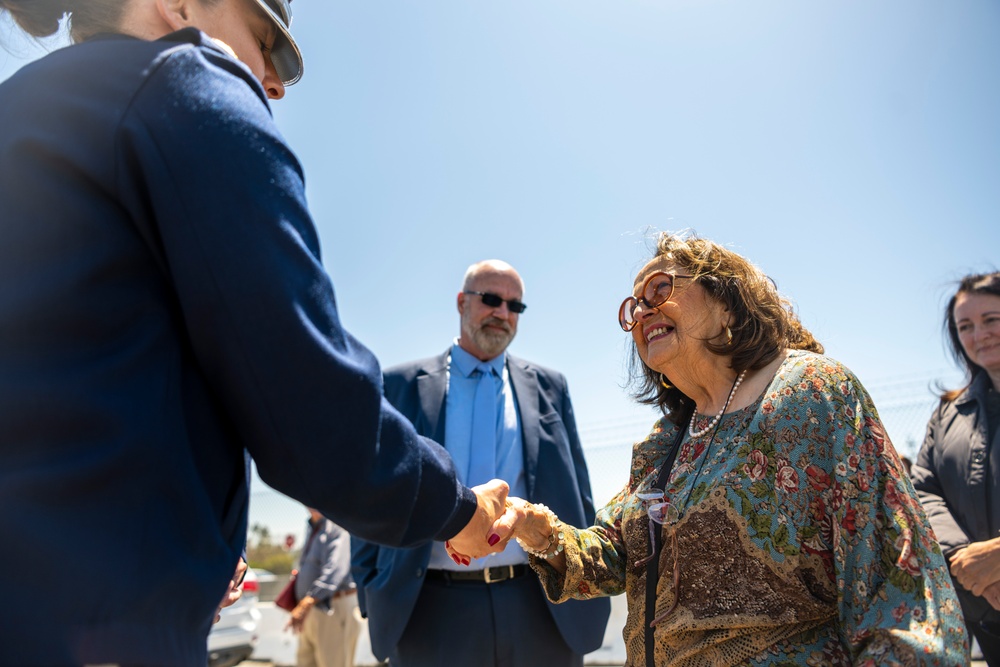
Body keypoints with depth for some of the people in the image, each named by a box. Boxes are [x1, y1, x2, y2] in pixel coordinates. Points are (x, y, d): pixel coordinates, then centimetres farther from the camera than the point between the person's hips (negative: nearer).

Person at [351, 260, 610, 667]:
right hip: (433, 611, -1)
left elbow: (578, 496, 10)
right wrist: (371, 595, 0)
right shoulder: (403, 385, 4)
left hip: (543, 609, 2)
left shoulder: (549, 387, 9)